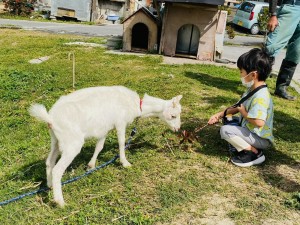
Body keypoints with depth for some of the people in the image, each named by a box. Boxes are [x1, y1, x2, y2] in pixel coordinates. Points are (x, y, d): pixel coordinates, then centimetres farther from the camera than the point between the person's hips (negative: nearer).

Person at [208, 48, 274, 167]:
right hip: (249, 129, 10)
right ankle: (247, 146, 9)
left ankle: (254, 153, -10)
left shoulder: (260, 96, -29)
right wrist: (220, 114, 6)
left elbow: (259, 122, -38)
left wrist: (244, 113, -21)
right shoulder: (252, 90, 2)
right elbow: (239, 107, 13)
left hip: (260, 139, -10)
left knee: (225, 130, -22)